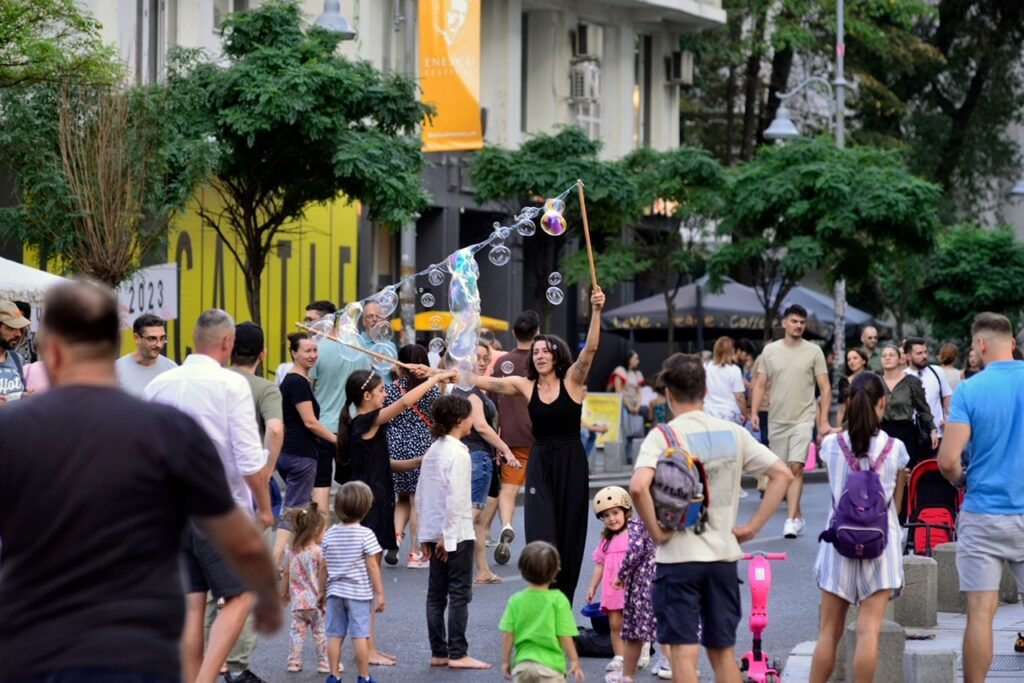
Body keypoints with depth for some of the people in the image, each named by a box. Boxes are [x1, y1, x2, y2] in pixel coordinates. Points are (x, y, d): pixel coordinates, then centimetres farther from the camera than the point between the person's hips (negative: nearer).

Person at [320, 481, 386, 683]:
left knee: (335, 635, 7)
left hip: (335, 592, 4)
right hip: (359, 593, -4)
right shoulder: (366, 535, -10)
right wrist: (380, 593, -5)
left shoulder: (329, 535, 3)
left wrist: (322, 592, 17)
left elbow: (324, 568, 7)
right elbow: (372, 567, -11)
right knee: (360, 636, 0)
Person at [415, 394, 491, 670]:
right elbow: (455, 499, -21)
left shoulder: (432, 451, 11)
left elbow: (420, 495, 13)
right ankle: (457, 654, -2)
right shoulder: (458, 454, -15)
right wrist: (448, 536, -18)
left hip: (435, 533, 8)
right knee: (460, 594, -3)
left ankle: (438, 652, 13)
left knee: (436, 594, 9)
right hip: (457, 533, -8)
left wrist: (425, 535, 15)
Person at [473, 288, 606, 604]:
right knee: (541, 534, -8)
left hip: (571, 462, -1)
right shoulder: (526, 385, 3)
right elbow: (482, 381, 2)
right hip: (540, 462, 2)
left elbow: (590, 348, -18)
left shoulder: (572, 380, -4)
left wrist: (596, 311, -32)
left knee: (568, 534, 4)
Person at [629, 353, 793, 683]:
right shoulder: (732, 433, 5)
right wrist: (752, 526, 6)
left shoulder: (663, 436, -9)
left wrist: (656, 531, -12)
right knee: (723, 650, 15)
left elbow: (638, 486, -26)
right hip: (723, 555, 5)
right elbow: (782, 474, 6)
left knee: (684, 652, -2)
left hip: (679, 556, -4)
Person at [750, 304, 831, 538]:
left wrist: (824, 420, -7)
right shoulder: (770, 350, 6)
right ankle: (798, 516, 21)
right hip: (776, 420, 3)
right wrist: (754, 412, -5)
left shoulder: (814, 352, 0)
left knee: (796, 467, -15)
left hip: (802, 419, -3)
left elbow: (825, 388, 1)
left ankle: (791, 520, -18)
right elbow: (760, 384, 7)